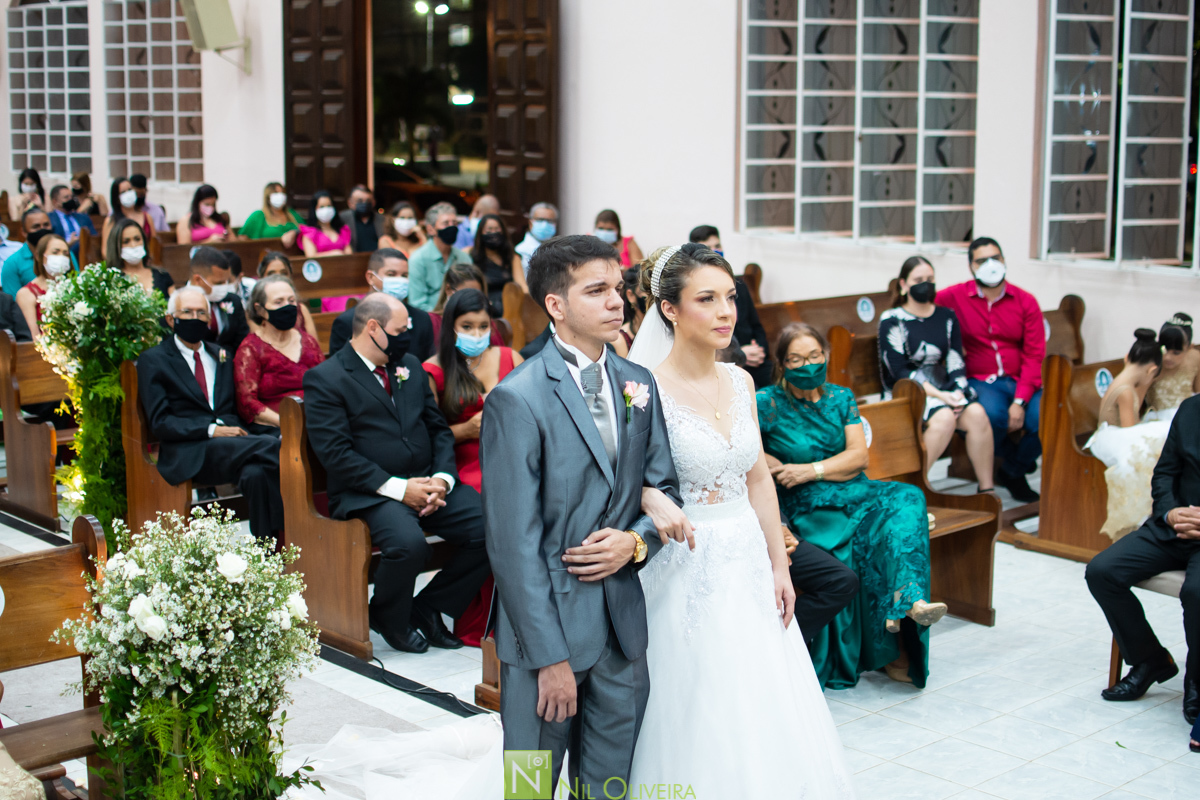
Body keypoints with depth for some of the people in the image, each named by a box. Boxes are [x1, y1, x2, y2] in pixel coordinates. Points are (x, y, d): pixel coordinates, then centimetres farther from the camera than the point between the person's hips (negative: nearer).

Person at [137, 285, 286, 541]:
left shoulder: (221, 355, 25)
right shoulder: (153, 360, 8)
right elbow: (159, 423, -2)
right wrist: (211, 430, -16)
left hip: (229, 442, 5)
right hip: (189, 454, -5)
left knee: (256, 474, -34)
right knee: (271, 447, -32)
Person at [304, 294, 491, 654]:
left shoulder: (410, 366, 18)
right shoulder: (324, 379, -4)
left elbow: (438, 428, 17)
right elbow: (335, 453, -12)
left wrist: (442, 479, -3)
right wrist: (397, 488, -17)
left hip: (428, 483, 6)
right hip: (369, 494, -6)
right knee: (408, 543, -35)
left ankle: (429, 608, 3)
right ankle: (390, 619, -3)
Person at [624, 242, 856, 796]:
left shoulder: (740, 382, 5)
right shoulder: (647, 390, -14)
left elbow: (758, 479, 11)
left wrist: (780, 565, 10)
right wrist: (653, 500, -34)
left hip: (748, 559, 6)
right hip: (686, 565, -6)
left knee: (762, 715, 13)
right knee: (701, 722, 3)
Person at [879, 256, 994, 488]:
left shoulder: (946, 317, 13)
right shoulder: (892, 321, -1)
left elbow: (956, 362, 7)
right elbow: (899, 371, -10)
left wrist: (958, 391, -14)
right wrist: (939, 395, -18)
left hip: (943, 388, 4)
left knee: (977, 413, -25)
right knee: (944, 417, -33)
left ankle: (987, 489, -21)